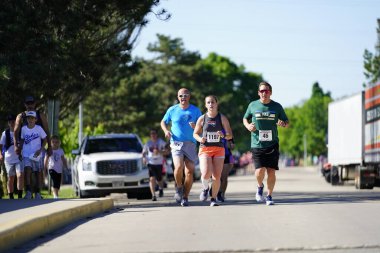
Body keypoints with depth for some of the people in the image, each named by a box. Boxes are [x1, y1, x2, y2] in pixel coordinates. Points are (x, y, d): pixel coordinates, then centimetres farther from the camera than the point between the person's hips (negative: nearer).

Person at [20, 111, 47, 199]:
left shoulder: (39, 128, -6)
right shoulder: (23, 129, -1)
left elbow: (45, 139, 1)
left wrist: (40, 150, -9)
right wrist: (20, 150, 10)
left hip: (36, 154, 0)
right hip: (26, 154, 0)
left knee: (37, 173, 6)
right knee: (27, 171, -17)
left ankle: (37, 193, 18)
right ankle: (28, 192, -17)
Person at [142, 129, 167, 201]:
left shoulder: (161, 142, -1)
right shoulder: (148, 143, 8)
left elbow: (165, 151, -6)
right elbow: (144, 152, 16)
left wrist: (159, 151, -23)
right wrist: (144, 157, -4)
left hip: (159, 163, -1)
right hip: (151, 163, 1)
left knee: (159, 179, 8)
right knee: (152, 179, -15)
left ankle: (161, 189, 44)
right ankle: (153, 195, -18)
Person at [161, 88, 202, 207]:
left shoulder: (196, 111, 5)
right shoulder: (172, 110, 6)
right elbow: (163, 122, 20)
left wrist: (195, 127, -14)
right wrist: (166, 131, 0)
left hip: (191, 144, 1)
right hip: (176, 143, -1)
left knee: (189, 171, -3)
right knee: (179, 167, -22)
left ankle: (185, 197, 10)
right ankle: (179, 187, 6)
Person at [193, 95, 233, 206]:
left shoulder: (222, 118, 1)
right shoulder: (202, 119, 3)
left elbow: (230, 135, 2)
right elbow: (195, 133, 14)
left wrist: (223, 135, -20)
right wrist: (200, 139, -9)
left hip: (219, 149, 1)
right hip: (205, 149, -1)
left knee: (217, 177, -2)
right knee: (206, 174, -19)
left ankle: (213, 199, 15)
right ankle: (205, 188, 13)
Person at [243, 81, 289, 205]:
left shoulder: (277, 106, 4)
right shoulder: (253, 105, 5)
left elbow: (287, 122, 12)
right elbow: (245, 118, 20)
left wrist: (283, 124, -11)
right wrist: (248, 126, -2)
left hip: (272, 144, 1)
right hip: (257, 144, -1)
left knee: (271, 172, -2)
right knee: (260, 171, -12)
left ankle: (269, 196, 16)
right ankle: (260, 186, 21)